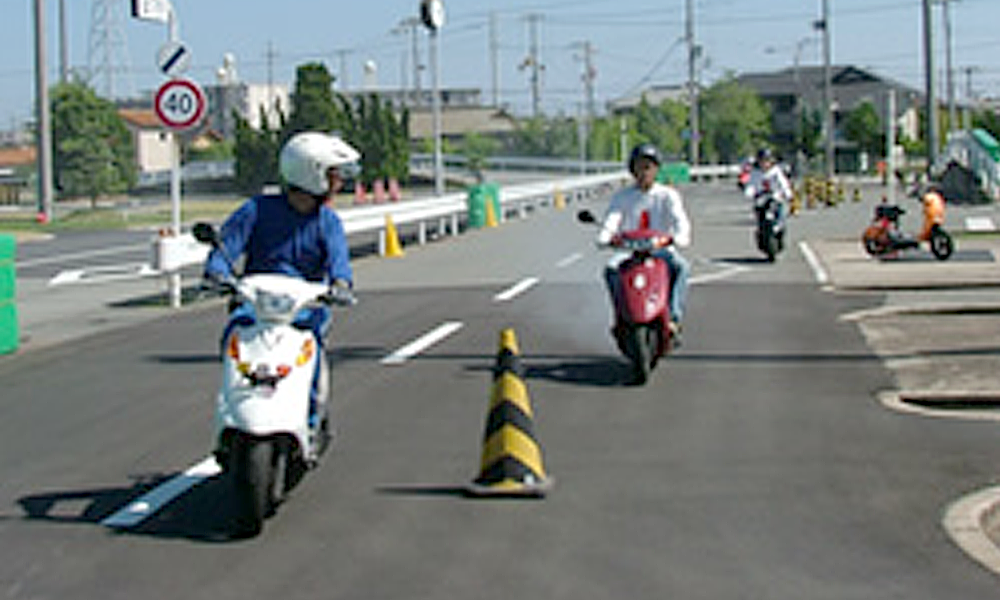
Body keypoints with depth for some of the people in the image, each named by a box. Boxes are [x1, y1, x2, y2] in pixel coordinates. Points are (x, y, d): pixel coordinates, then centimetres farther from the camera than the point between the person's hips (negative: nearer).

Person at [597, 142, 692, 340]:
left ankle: (674, 319, -37)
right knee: (611, 268, -30)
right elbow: (611, 219, -5)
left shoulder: (667, 195, 5)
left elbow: (680, 220, -10)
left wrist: (679, 237, -34)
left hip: (662, 250, -1)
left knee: (681, 266, -33)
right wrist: (604, 237, -28)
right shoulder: (622, 197, 9)